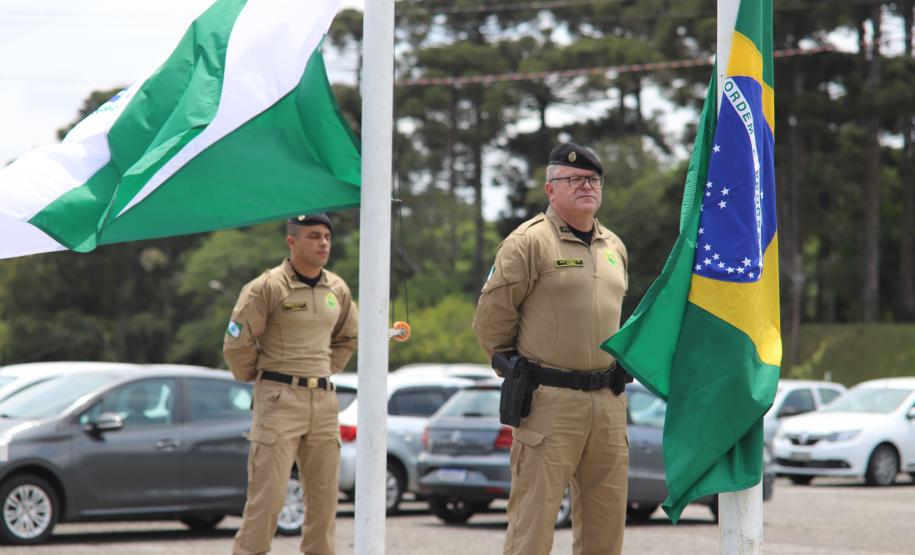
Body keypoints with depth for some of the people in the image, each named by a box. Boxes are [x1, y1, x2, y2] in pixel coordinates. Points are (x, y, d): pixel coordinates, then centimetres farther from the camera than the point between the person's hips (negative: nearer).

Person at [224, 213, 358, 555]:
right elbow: (237, 344, -8)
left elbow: (347, 338, 26)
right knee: (267, 495, -9)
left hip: (324, 401, 6)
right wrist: (260, 380, 3)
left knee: (324, 495, 8)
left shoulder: (337, 290, 9)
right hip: (279, 401, -6)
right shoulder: (268, 287, -10)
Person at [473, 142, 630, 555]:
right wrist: (518, 371, 2)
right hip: (549, 401, -7)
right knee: (533, 521, -7)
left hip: (608, 401, 7)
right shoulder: (529, 242, -7)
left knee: (606, 519, 9)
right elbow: (491, 319, -5)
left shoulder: (614, 248, 15)